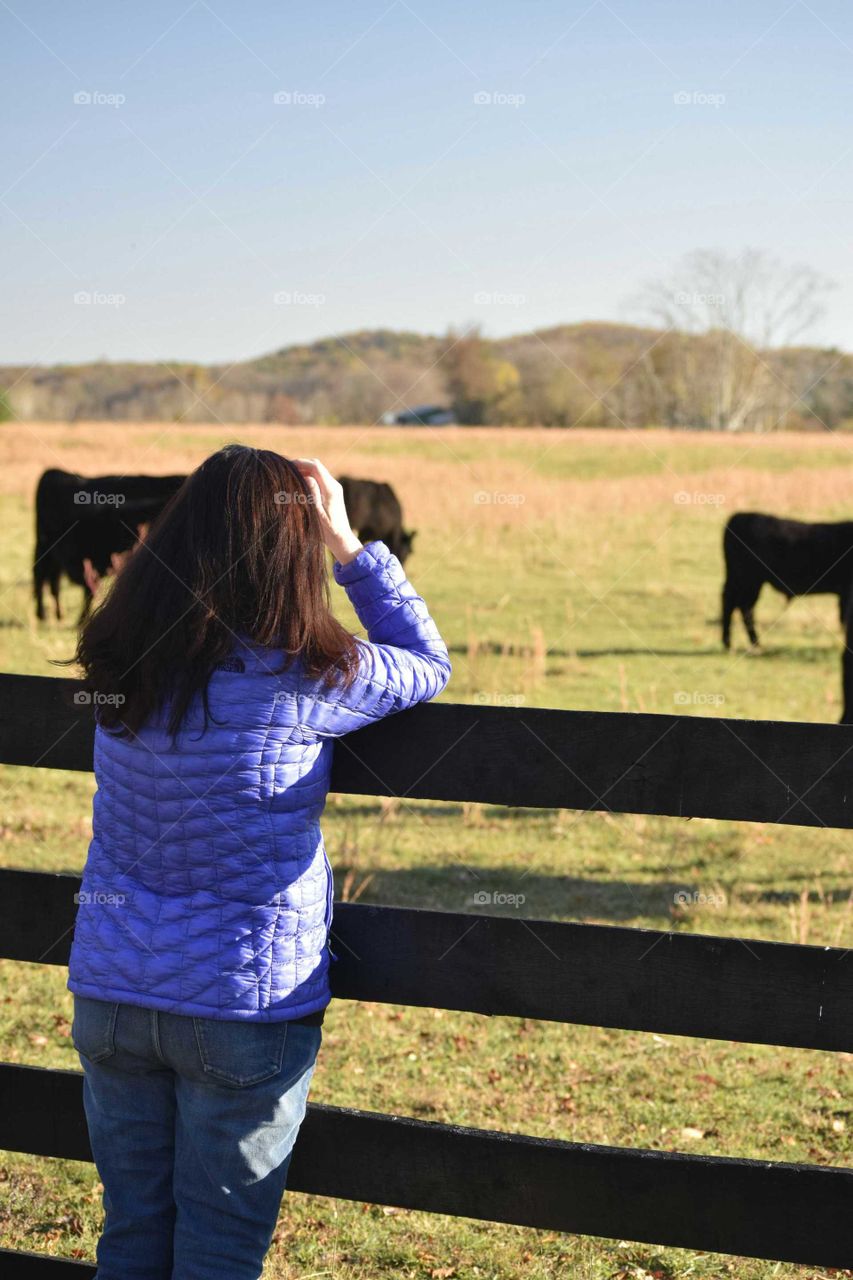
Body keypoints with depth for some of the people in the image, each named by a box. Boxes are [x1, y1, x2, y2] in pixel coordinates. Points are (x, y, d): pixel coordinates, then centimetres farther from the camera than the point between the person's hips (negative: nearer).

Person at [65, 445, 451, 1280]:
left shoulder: (119, 663, -3)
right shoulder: (300, 679, -16)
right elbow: (426, 663, 2)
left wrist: (223, 513, 14)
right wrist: (348, 544, 3)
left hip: (109, 992, 5)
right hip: (245, 1007, -5)